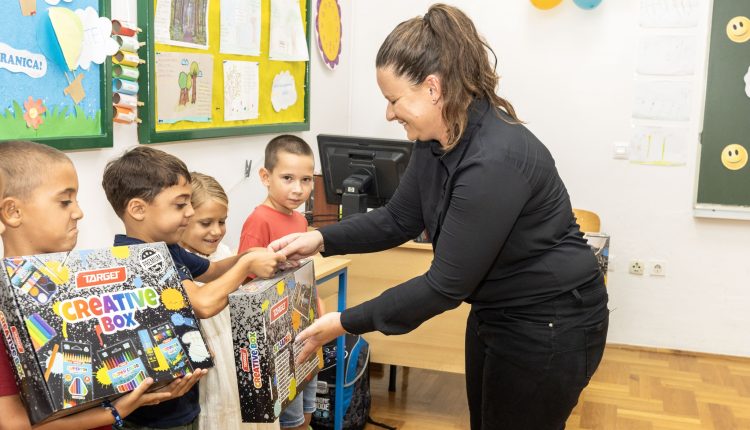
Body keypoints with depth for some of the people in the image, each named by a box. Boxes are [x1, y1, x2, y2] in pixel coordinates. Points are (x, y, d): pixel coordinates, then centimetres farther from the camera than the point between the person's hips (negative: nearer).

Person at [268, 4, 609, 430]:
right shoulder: (436, 141, -4)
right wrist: (322, 239, -4)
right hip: (496, 313, 9)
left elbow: (447, 285, -28)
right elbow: (399, 219, 8)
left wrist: (346, 324, -22)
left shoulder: (495, 160, -32)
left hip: (548, 326, -9)